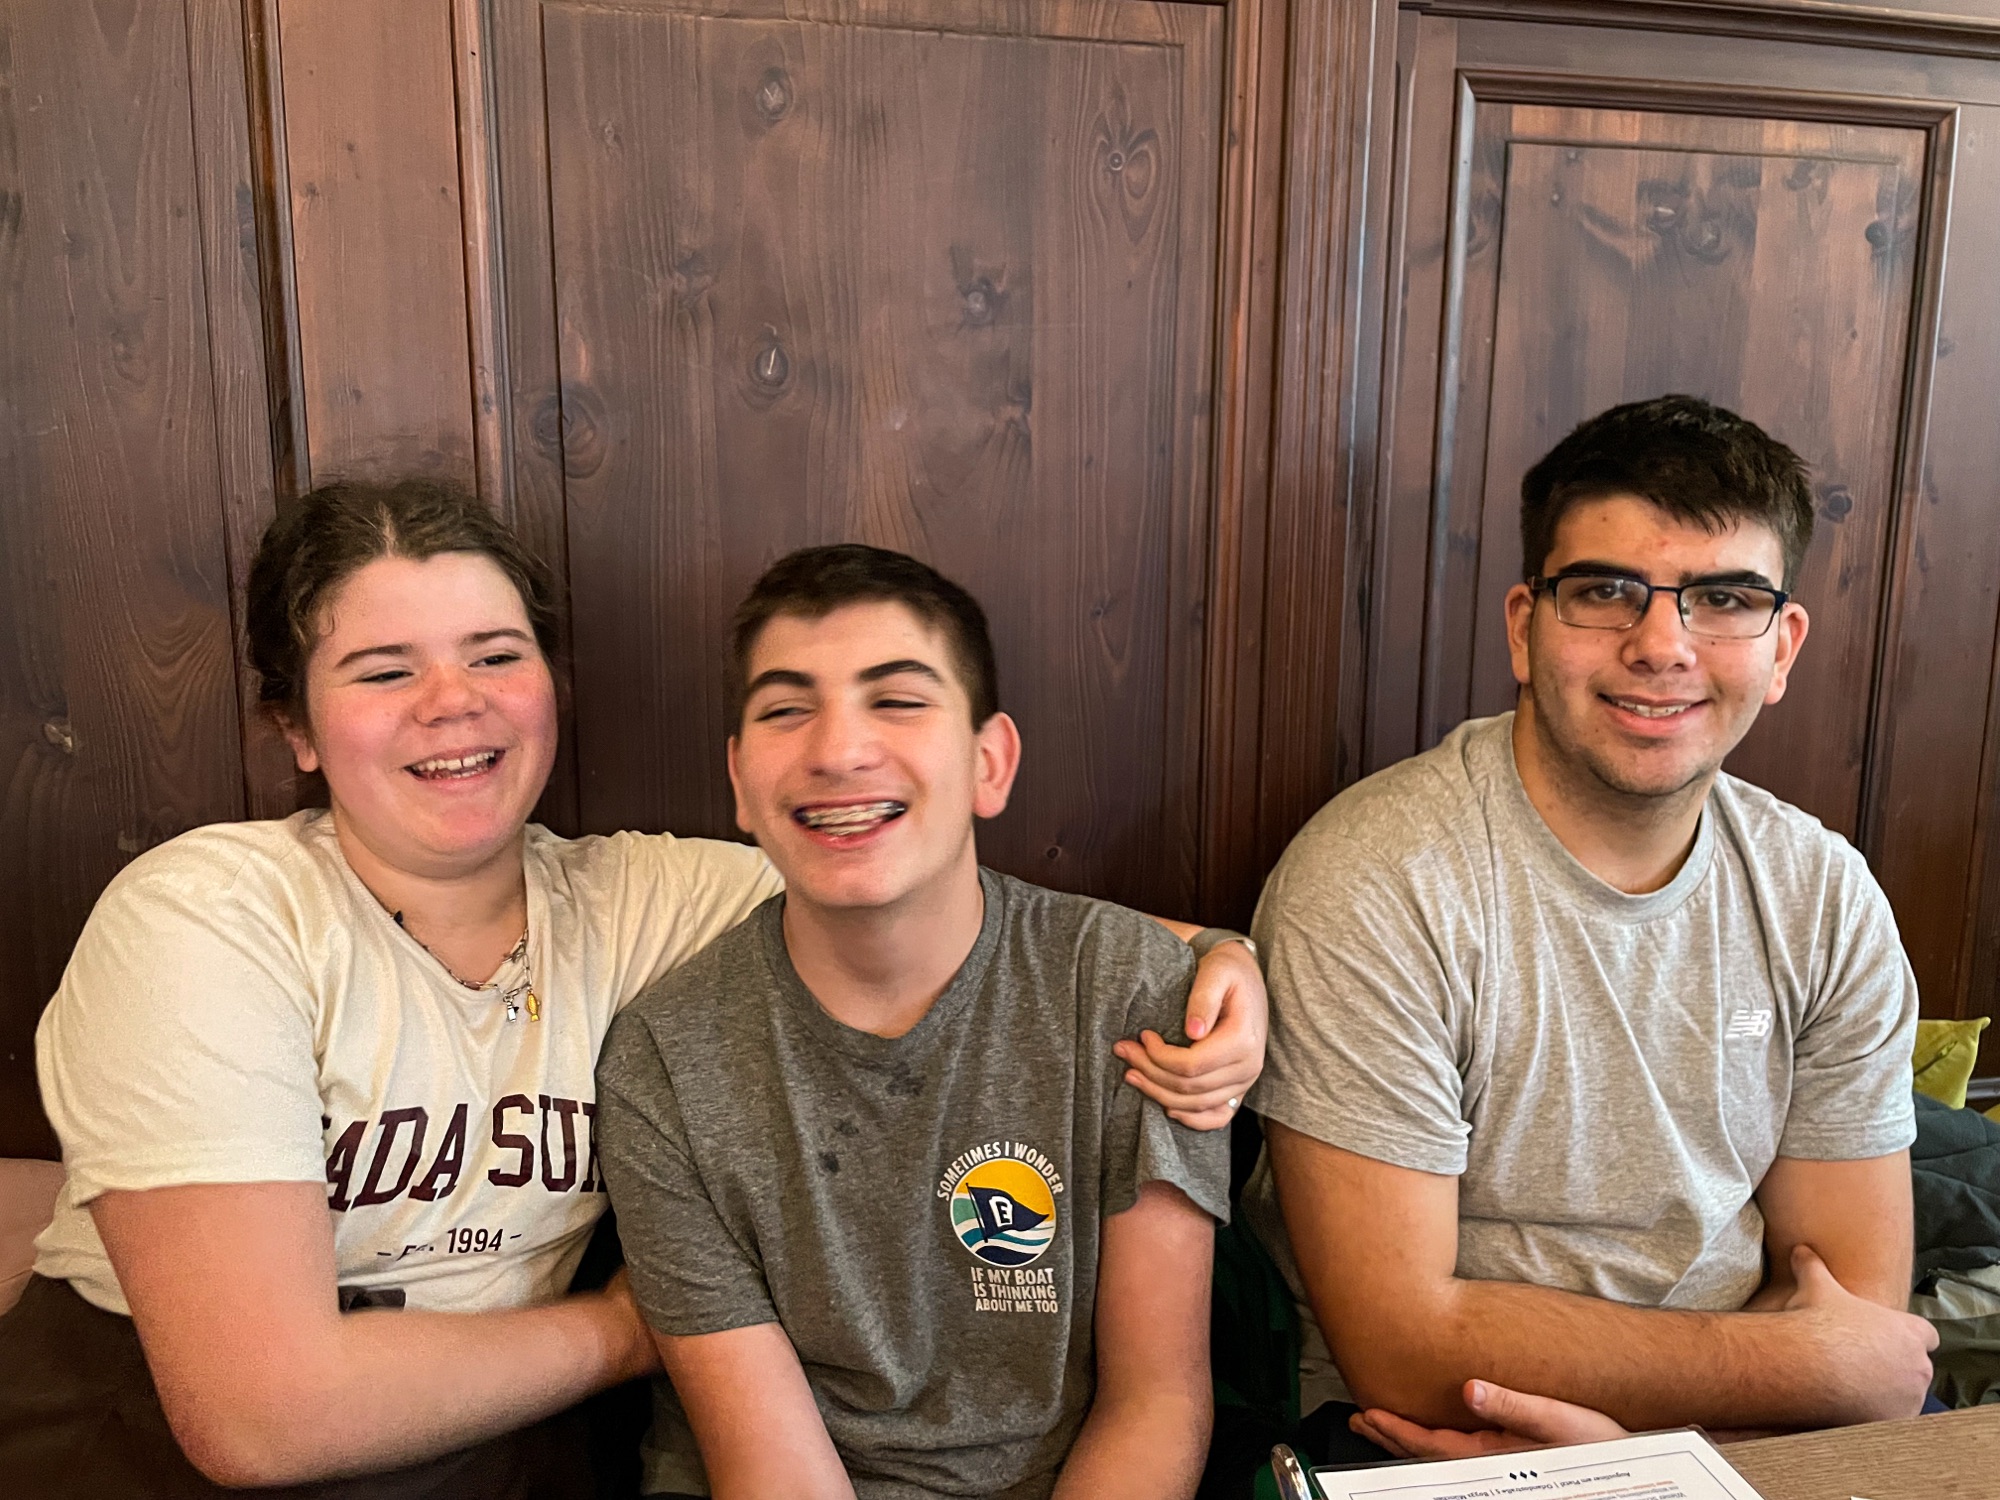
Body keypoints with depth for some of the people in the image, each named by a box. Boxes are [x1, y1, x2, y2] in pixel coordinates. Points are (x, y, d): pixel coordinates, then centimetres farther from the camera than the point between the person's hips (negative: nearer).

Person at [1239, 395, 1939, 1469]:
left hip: (1723, 1437, 7)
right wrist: (1810, 1363, -12)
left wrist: (1625, 1426, -19)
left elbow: (1863, 1305, 0)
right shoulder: (1372, 890, -19)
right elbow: (1401, 1346, -20)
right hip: (1420, 1435, -7)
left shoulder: (1825, 899, -1)